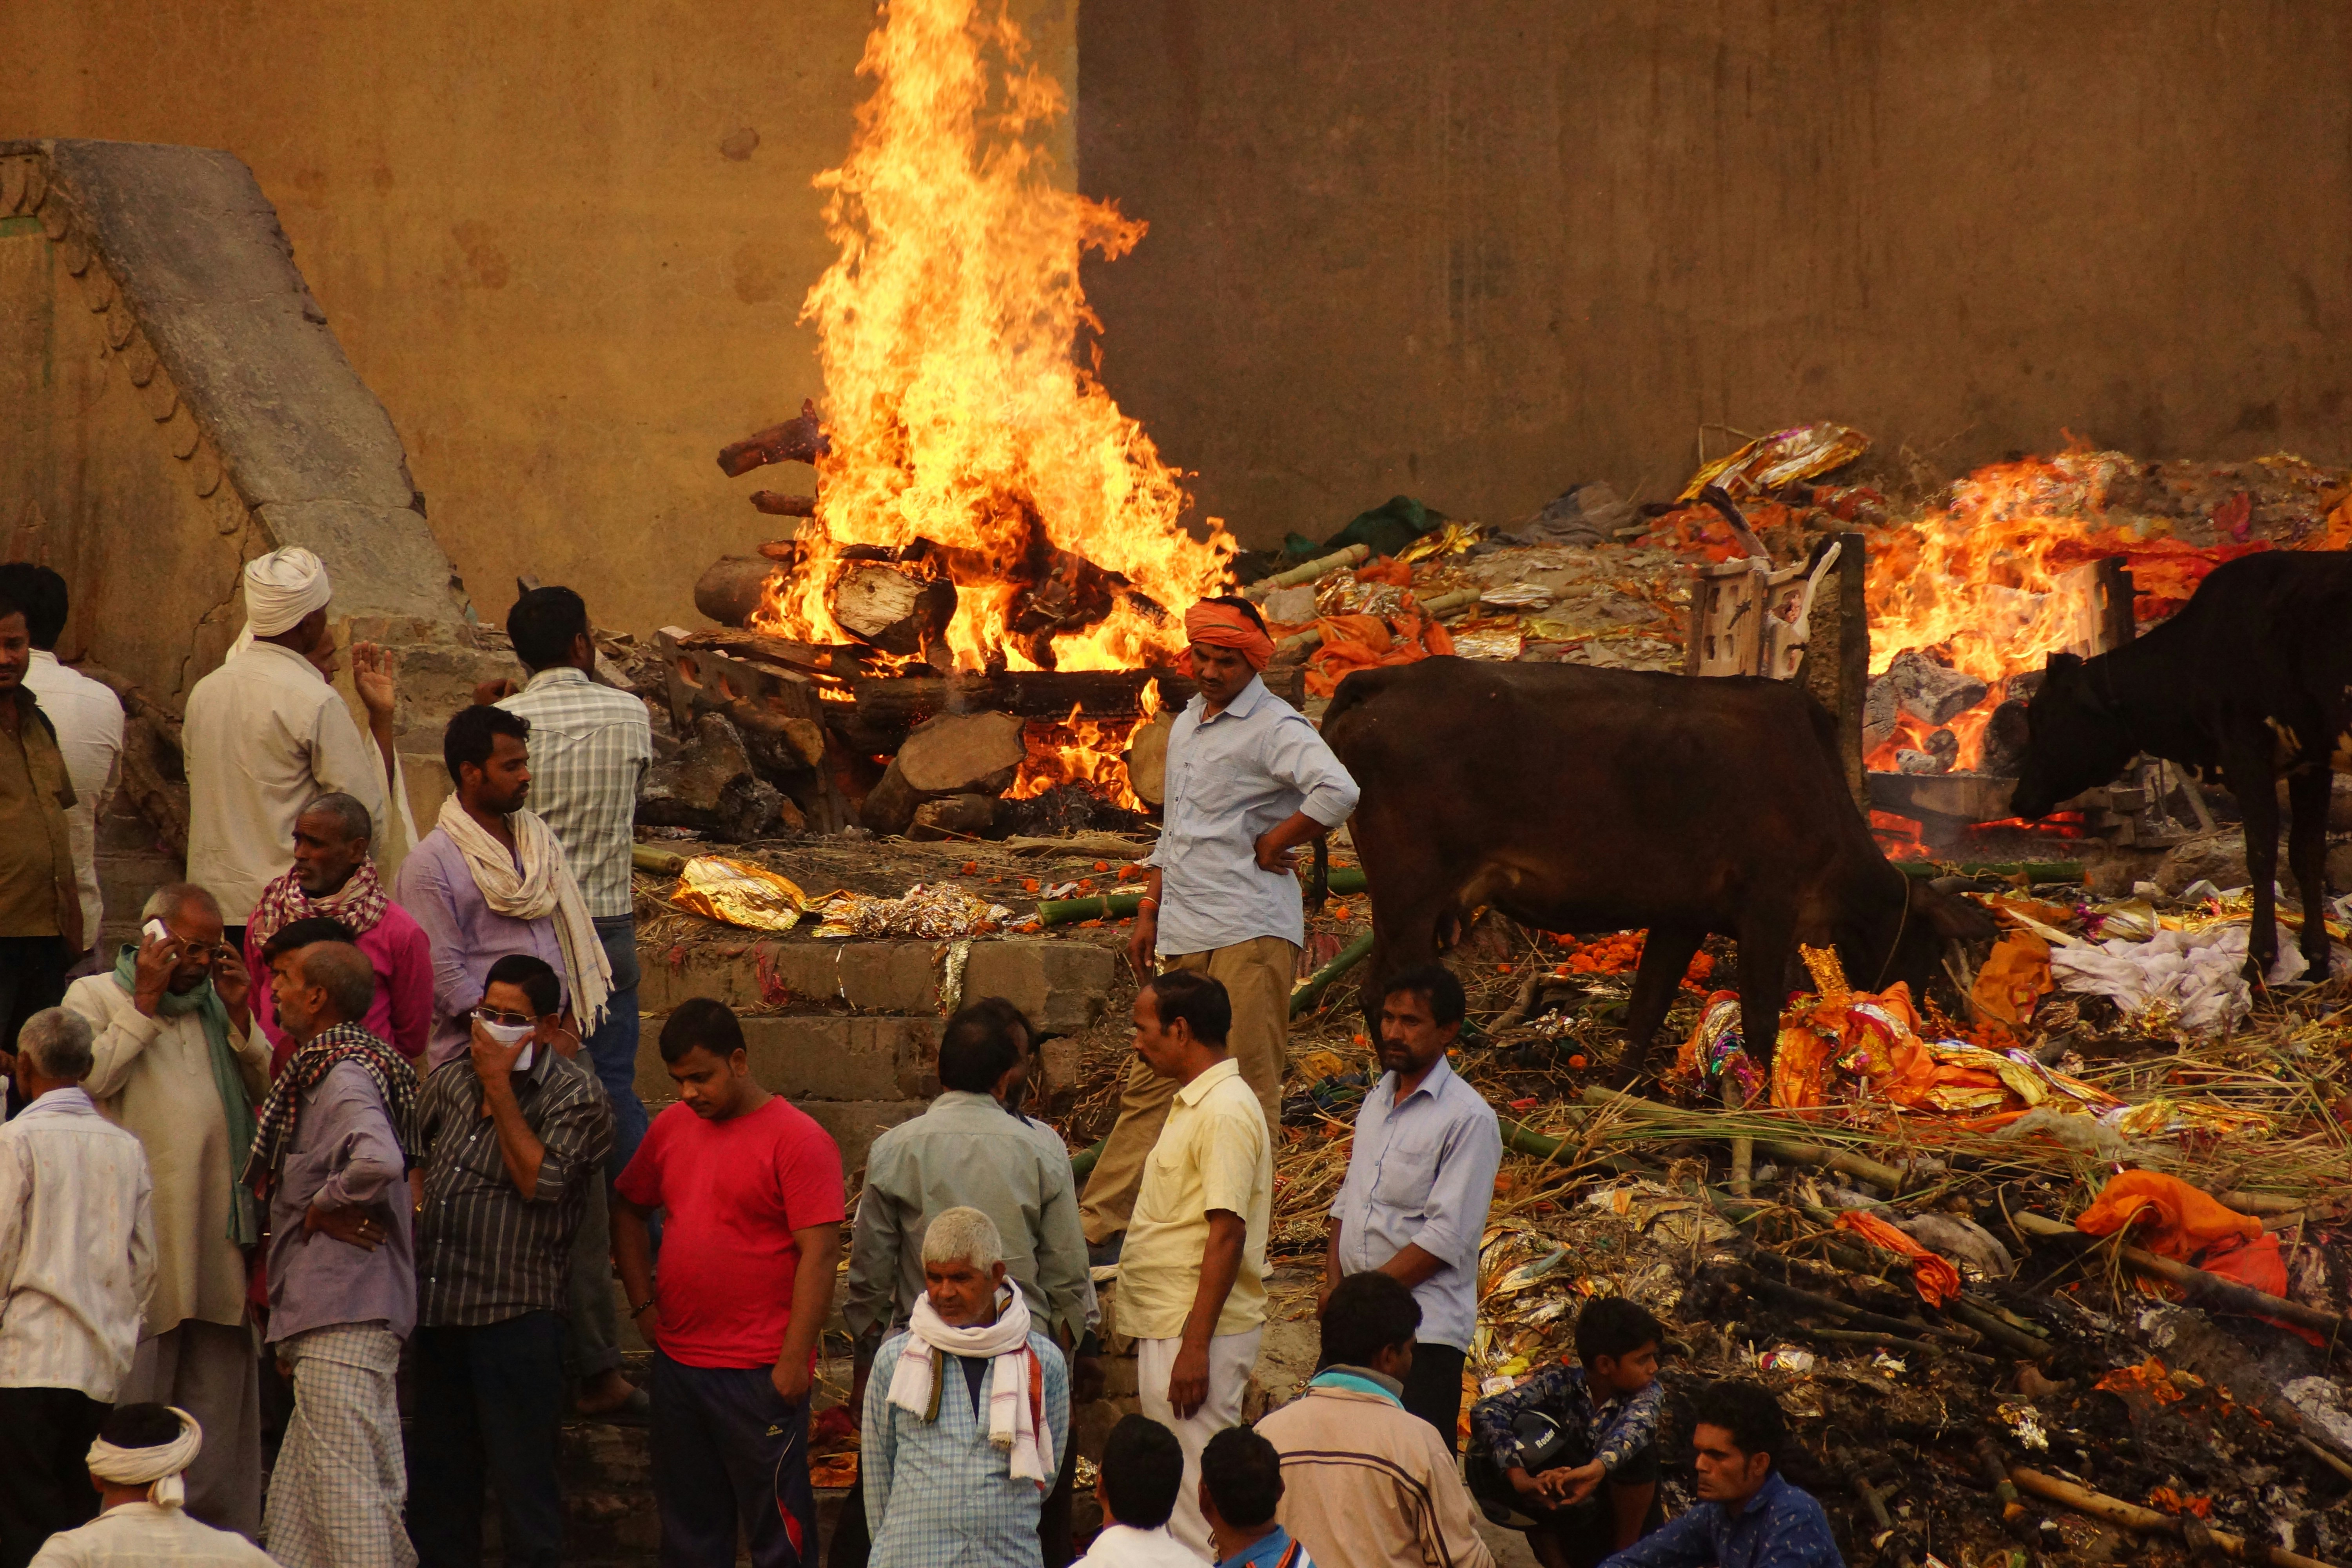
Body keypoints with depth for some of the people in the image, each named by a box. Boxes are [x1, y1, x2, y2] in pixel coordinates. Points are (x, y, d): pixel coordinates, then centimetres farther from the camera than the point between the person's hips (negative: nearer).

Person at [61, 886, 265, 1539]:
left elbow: (268, 1092, 11)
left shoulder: (219, 1003, 18)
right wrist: (144, 1003, -9)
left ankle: (220, 1528, 13)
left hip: (218, 1234, 5)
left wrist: (239, 1016, 1)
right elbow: (93, 1078, -13)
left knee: (219, 1386, 7)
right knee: (131, 1393, -3)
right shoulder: (94, 996, 4)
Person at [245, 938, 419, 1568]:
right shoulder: (321, 1073, 18)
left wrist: (323, 1206, -17)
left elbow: (380, 1162, -35)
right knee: (297, 1501, 14)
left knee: (346, 1486, -12)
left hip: (343, 1323, -11)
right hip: (330, 1319, 11)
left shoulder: (345, 1078, -16)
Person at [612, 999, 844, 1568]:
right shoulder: (672, 1126, 9)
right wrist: (643, 1302, 11)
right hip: (678, 1363, 7)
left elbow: (820, 1254, -14)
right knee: (689, 1522, 14)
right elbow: (628, 1207, 24)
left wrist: (794, 1360, -17)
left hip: (761, 1372, -7)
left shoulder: (797, 1139, -11)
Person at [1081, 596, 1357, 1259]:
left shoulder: (1275, 728, -9)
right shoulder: (1187, 725, 19)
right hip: (1186, 937, 8)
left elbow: (1338, 793, -27)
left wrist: (1271, 844, -15)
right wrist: (1149, 912, 21)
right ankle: (1102, 1228, 6)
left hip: (1250, 932, -8)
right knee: (1153, 1081, 6)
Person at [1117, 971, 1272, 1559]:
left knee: (1196, 1491, -8)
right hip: (1169, 1329, 10)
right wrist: (1177, 1341, 19)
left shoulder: (1225, 1113, -17)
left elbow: (1227, 1236, -22)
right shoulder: (1195, 1103, 14)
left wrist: (1194, 1346, -24)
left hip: (1199, 1333, -10)